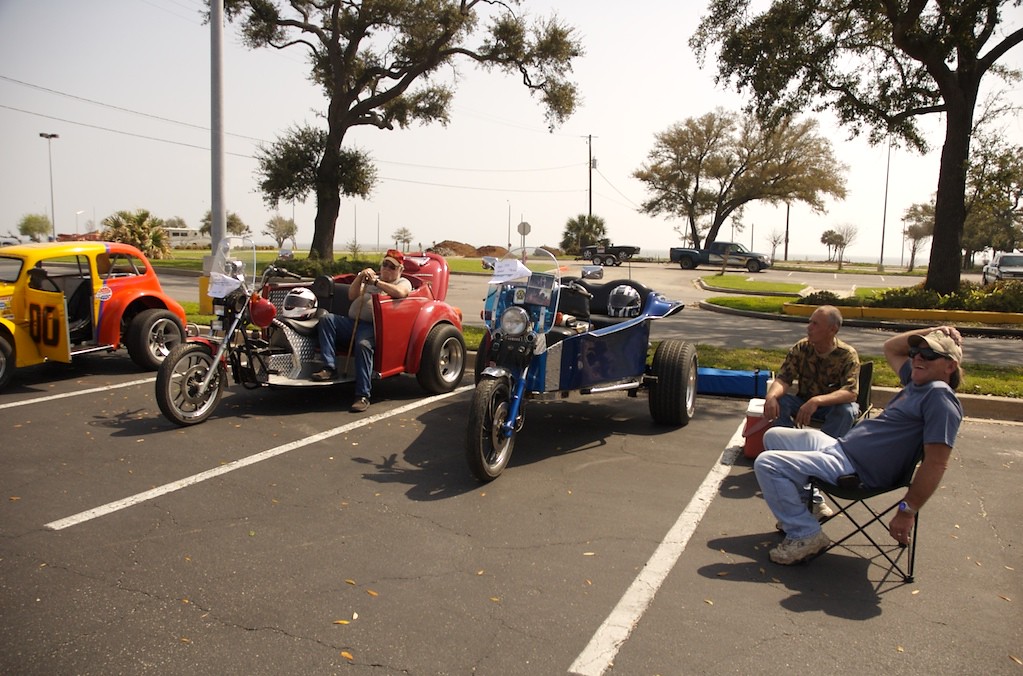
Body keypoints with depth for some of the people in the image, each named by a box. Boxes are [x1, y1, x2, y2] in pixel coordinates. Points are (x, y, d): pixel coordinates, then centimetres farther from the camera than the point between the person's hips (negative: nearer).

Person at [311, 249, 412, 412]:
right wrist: (360, 277, 5)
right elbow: (352, 296, 19)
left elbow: (400, 292, -12)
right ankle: (330, 368, -24)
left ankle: (363, 396, -34)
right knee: (326, 319, -19)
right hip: (351, 322, 6)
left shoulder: (403, 282, 14)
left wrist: (376, 282, -6)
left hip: (373, 326, -6)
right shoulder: (370, 279, 30)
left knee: (363, 345, -36)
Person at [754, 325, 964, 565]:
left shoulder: (940, 397, -18)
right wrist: (933, 331, 13)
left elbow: (936, 463, -24)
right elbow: (890, 347, 28)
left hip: (855, 469, -10)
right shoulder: (917, 380, 11)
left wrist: (907, 511, -23)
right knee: (773, 436, 22)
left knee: (766, 464, -21)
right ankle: (802, 507, 23)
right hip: (840, 447, 10)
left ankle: (805, 534, -8)